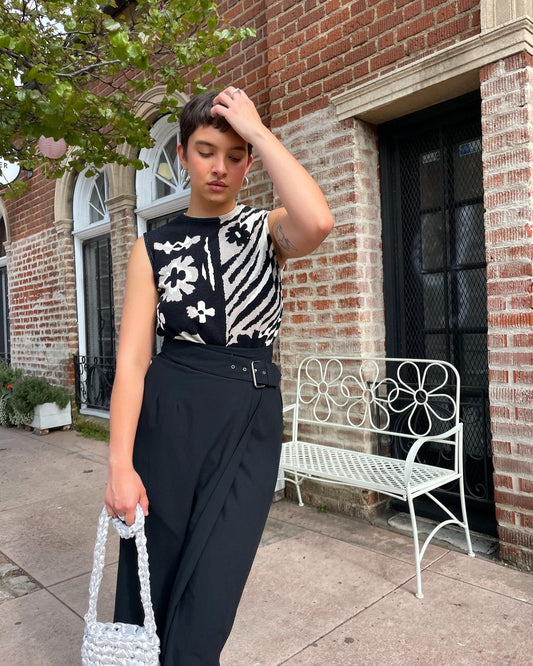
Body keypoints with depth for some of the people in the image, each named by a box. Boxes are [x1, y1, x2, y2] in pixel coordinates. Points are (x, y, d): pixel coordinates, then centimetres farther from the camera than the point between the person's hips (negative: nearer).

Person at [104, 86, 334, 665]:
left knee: (210, 592, -2)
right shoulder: (153, 247, 5)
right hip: (169, 415, 1)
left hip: (251, 419, 0)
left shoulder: (267, 230, 5)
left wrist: (257, 128, -11)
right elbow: (132, 358, -3)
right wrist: (120, 463, -12)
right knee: (149, 580, 11)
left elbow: (317, 223, -21)